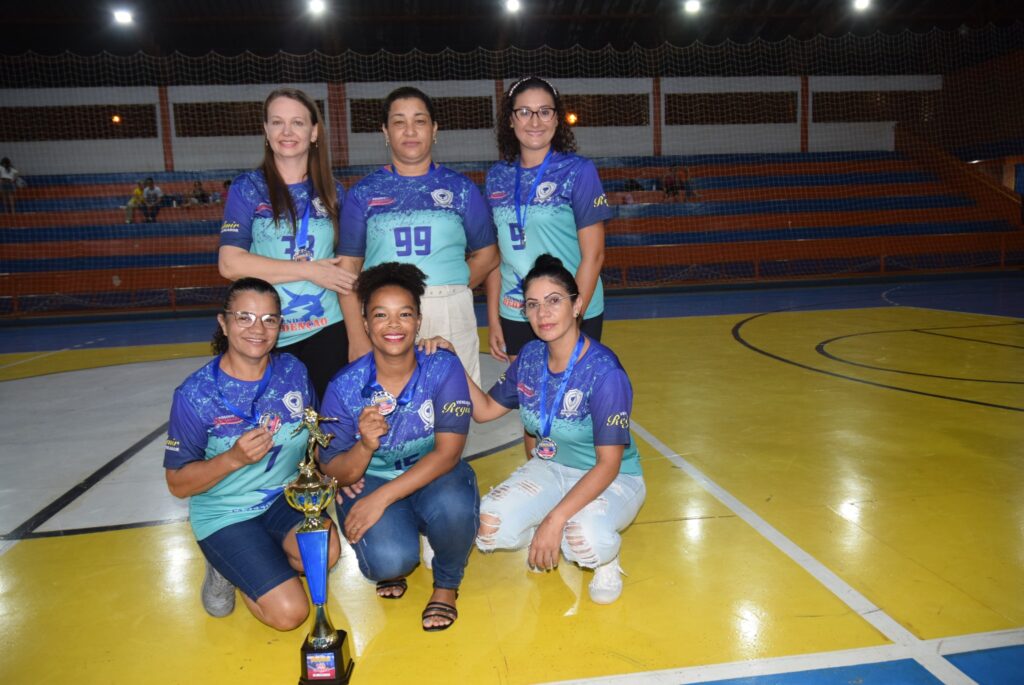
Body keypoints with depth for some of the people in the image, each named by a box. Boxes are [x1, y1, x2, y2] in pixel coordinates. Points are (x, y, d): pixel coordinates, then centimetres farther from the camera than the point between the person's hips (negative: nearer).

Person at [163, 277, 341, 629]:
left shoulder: (293, 371, -6)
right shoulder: (195, 394, -17)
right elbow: (178, 483, -11)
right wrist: (234, 458, -28)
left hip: (284, 498, 4)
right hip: (225, 515, -4)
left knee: (327, 551, -28)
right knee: (289, 612, -17)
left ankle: (247, 567, 5)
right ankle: (225, 569, 14)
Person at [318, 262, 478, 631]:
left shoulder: (443, 368, -16)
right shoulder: (344, 386, -13)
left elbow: (448, 453, -20)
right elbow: (334, 474, -9)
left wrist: (382, 498, -28)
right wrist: (364, 447, -33)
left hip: (434, 476, 0)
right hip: (370, 480, 0)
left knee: (453, 507, -35)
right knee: (389, 559, -29)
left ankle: (447, 583, 0)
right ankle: (395, 564, 13)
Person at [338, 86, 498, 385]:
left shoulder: (461, 188, 11)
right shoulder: (364, 193, 10)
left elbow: (487, 255, 12)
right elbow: (349, 265, 5)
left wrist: (448, 293, -2)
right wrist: (357, 337, -4)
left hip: (452, 317, 0)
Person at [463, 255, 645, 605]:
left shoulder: (605, 372, -26)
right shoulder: (530, 357, -6)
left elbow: (608, 464, -26)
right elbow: (485, 409, 5)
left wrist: (555, 519, -33)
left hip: (613, 479, -5)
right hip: (550, 468, 5)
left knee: (586, 540, -36)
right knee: (490, 526, -20)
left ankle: (607, 562, 2)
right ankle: (547, 542, 14)